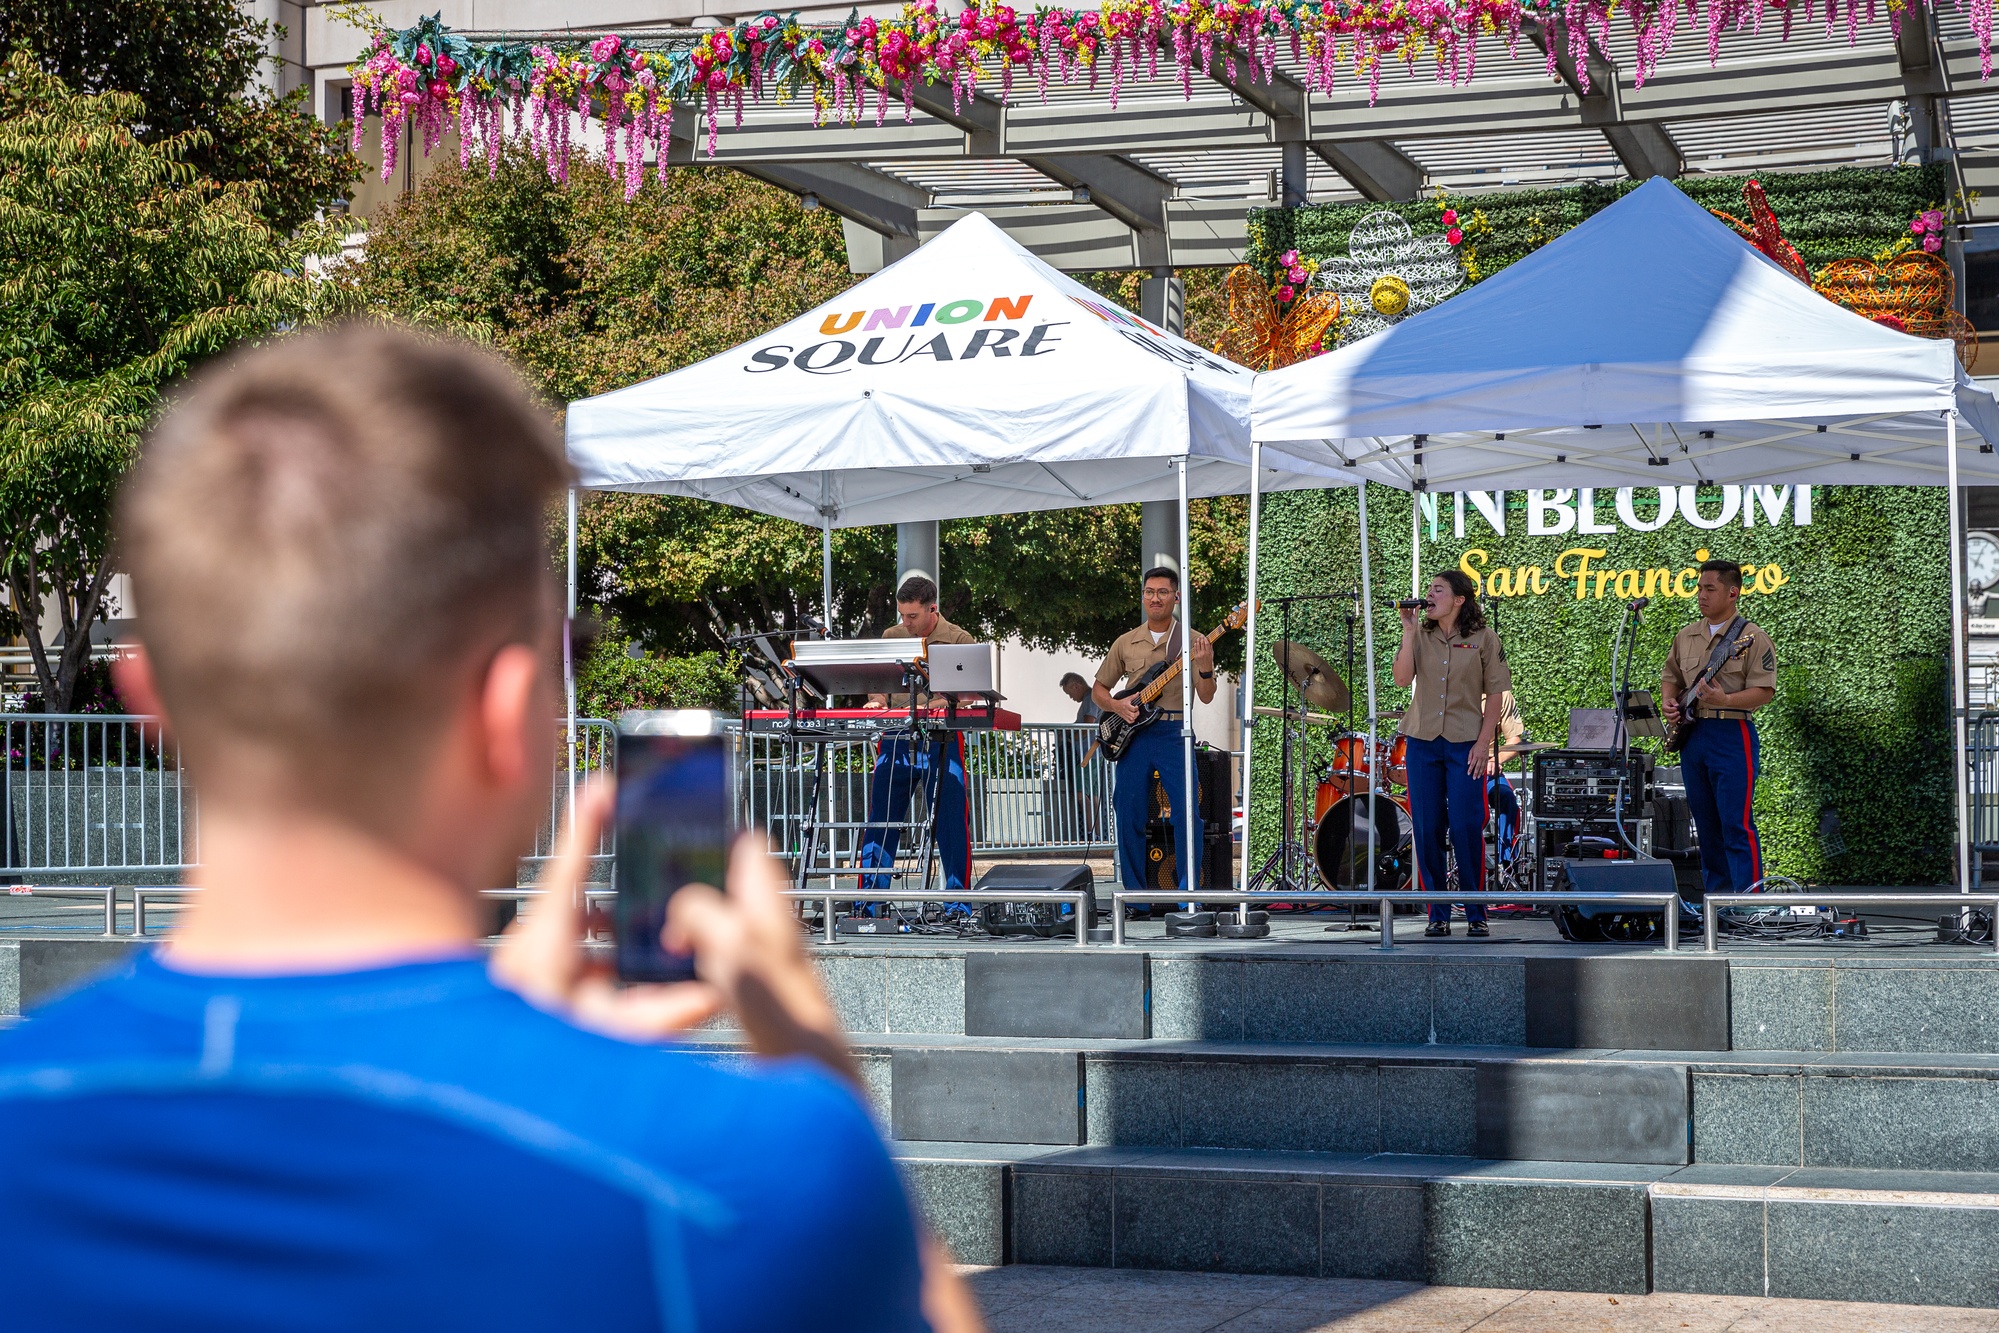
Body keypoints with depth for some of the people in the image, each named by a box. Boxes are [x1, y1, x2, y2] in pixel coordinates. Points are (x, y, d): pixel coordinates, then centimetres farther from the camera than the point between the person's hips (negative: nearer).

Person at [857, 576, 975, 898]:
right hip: (897, 738, 3)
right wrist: (878, 701, -4)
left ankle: (958, 892, 6)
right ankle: (872, 892, 7)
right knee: (882, 815, 2)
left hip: (942, 740, -3)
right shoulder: (891, 637, 13)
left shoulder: (959, 640, 0)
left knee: (950, 818, -2)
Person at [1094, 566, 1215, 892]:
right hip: (1133, 735, 3)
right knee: (1129, 817, 2)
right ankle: (1135, 893, 12)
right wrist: (1117, 705, -1)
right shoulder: (1125, 644, 12)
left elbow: (1206, 697, -4)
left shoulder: (1193, 643, 4)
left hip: (1174, 734, -3)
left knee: (1187, 815, -12)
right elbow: (1099, 689, 20)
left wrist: (1204, 667, -24)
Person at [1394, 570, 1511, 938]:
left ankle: (1476, 914, 5)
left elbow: (1495, 694, 0)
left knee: (1467, 829, -6)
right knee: (1427, 829, 2)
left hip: (1466, 743, -3)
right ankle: (1437, 914, 10)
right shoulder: (1421, 637, 8)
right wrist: (1409, 631, -9)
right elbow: (1403, 679, -6)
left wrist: (1484, 741, -8)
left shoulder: (1483, 640, 1)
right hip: (1423, 742, 3)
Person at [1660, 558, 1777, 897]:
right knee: (1705, 824, 12)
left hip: (1733, 734, -7)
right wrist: (1668, 701, 6)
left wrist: (1726, 700, -25)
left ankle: (1748, 896, -10)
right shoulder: (1686, 637, 14)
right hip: (1692, 735, 7)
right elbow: (1670, 676, 26)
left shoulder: (1751, 637, -5)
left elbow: (1765, 691, -11)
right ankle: (1715, 893, 20)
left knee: (1737, 824, -11)